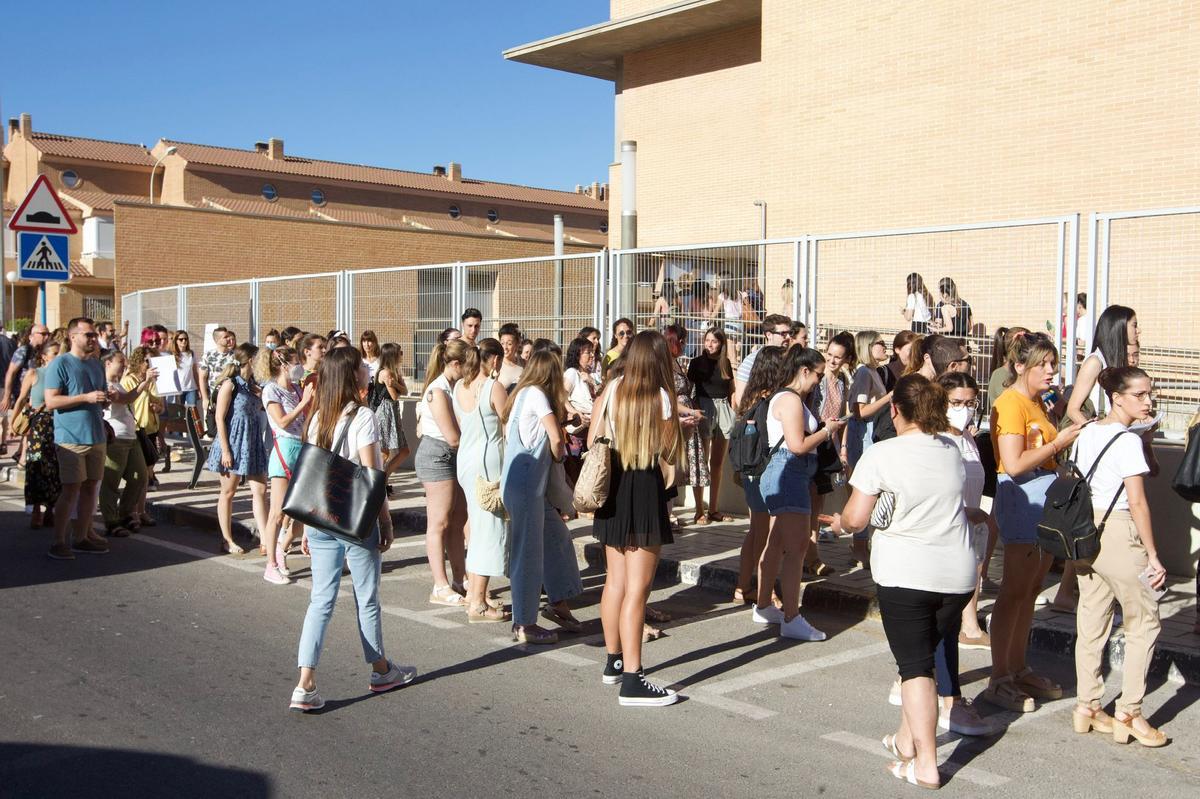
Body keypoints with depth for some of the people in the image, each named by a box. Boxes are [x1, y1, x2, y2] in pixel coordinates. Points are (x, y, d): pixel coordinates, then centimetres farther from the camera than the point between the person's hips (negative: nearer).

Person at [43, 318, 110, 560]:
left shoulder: (96, 364, 14)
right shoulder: (60, 364, -8)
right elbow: (51, 401, -15)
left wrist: (105, 398, 2)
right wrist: (86, 397, -20)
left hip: (96, 436, 7)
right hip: (71, 438, -7)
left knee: (90, 487, 9)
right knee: (71, 489, -6)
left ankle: (82, 536, 17)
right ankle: (58, 542, 1)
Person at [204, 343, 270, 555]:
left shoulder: (253, 384, 11)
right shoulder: (230, 384, -10)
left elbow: (260, 408, 20)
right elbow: (220, 418, -13)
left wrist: (261, 392, 4)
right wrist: (225, 450, -17)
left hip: (253, 442, 7)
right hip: (234, 442, -7)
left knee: (260, 490, 1)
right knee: (228, 492, 6)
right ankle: (227, 540, 14)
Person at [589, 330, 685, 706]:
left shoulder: (611, 390, 1)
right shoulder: (660, 397, -12)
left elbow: (592, 441, 5)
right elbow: (670, 454, -6)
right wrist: (675, 424, 11)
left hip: (612, 488, 6)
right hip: (645, 490, -6)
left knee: (616, 579, 19)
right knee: (637, 588, -4)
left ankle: (613, 661, 33)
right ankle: (632, 680, -4)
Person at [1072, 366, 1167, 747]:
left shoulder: (1086, 433, 8)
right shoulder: (1128, 441, -15)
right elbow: (1137, 503, -17)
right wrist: (1153, 555, -13)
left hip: (1085, 530, 8)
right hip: (1118, 533, -8)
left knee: (1091, 623, 13)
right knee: (1144, 623, 5)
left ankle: (1087, 708, 19)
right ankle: (1129, 715, 6)